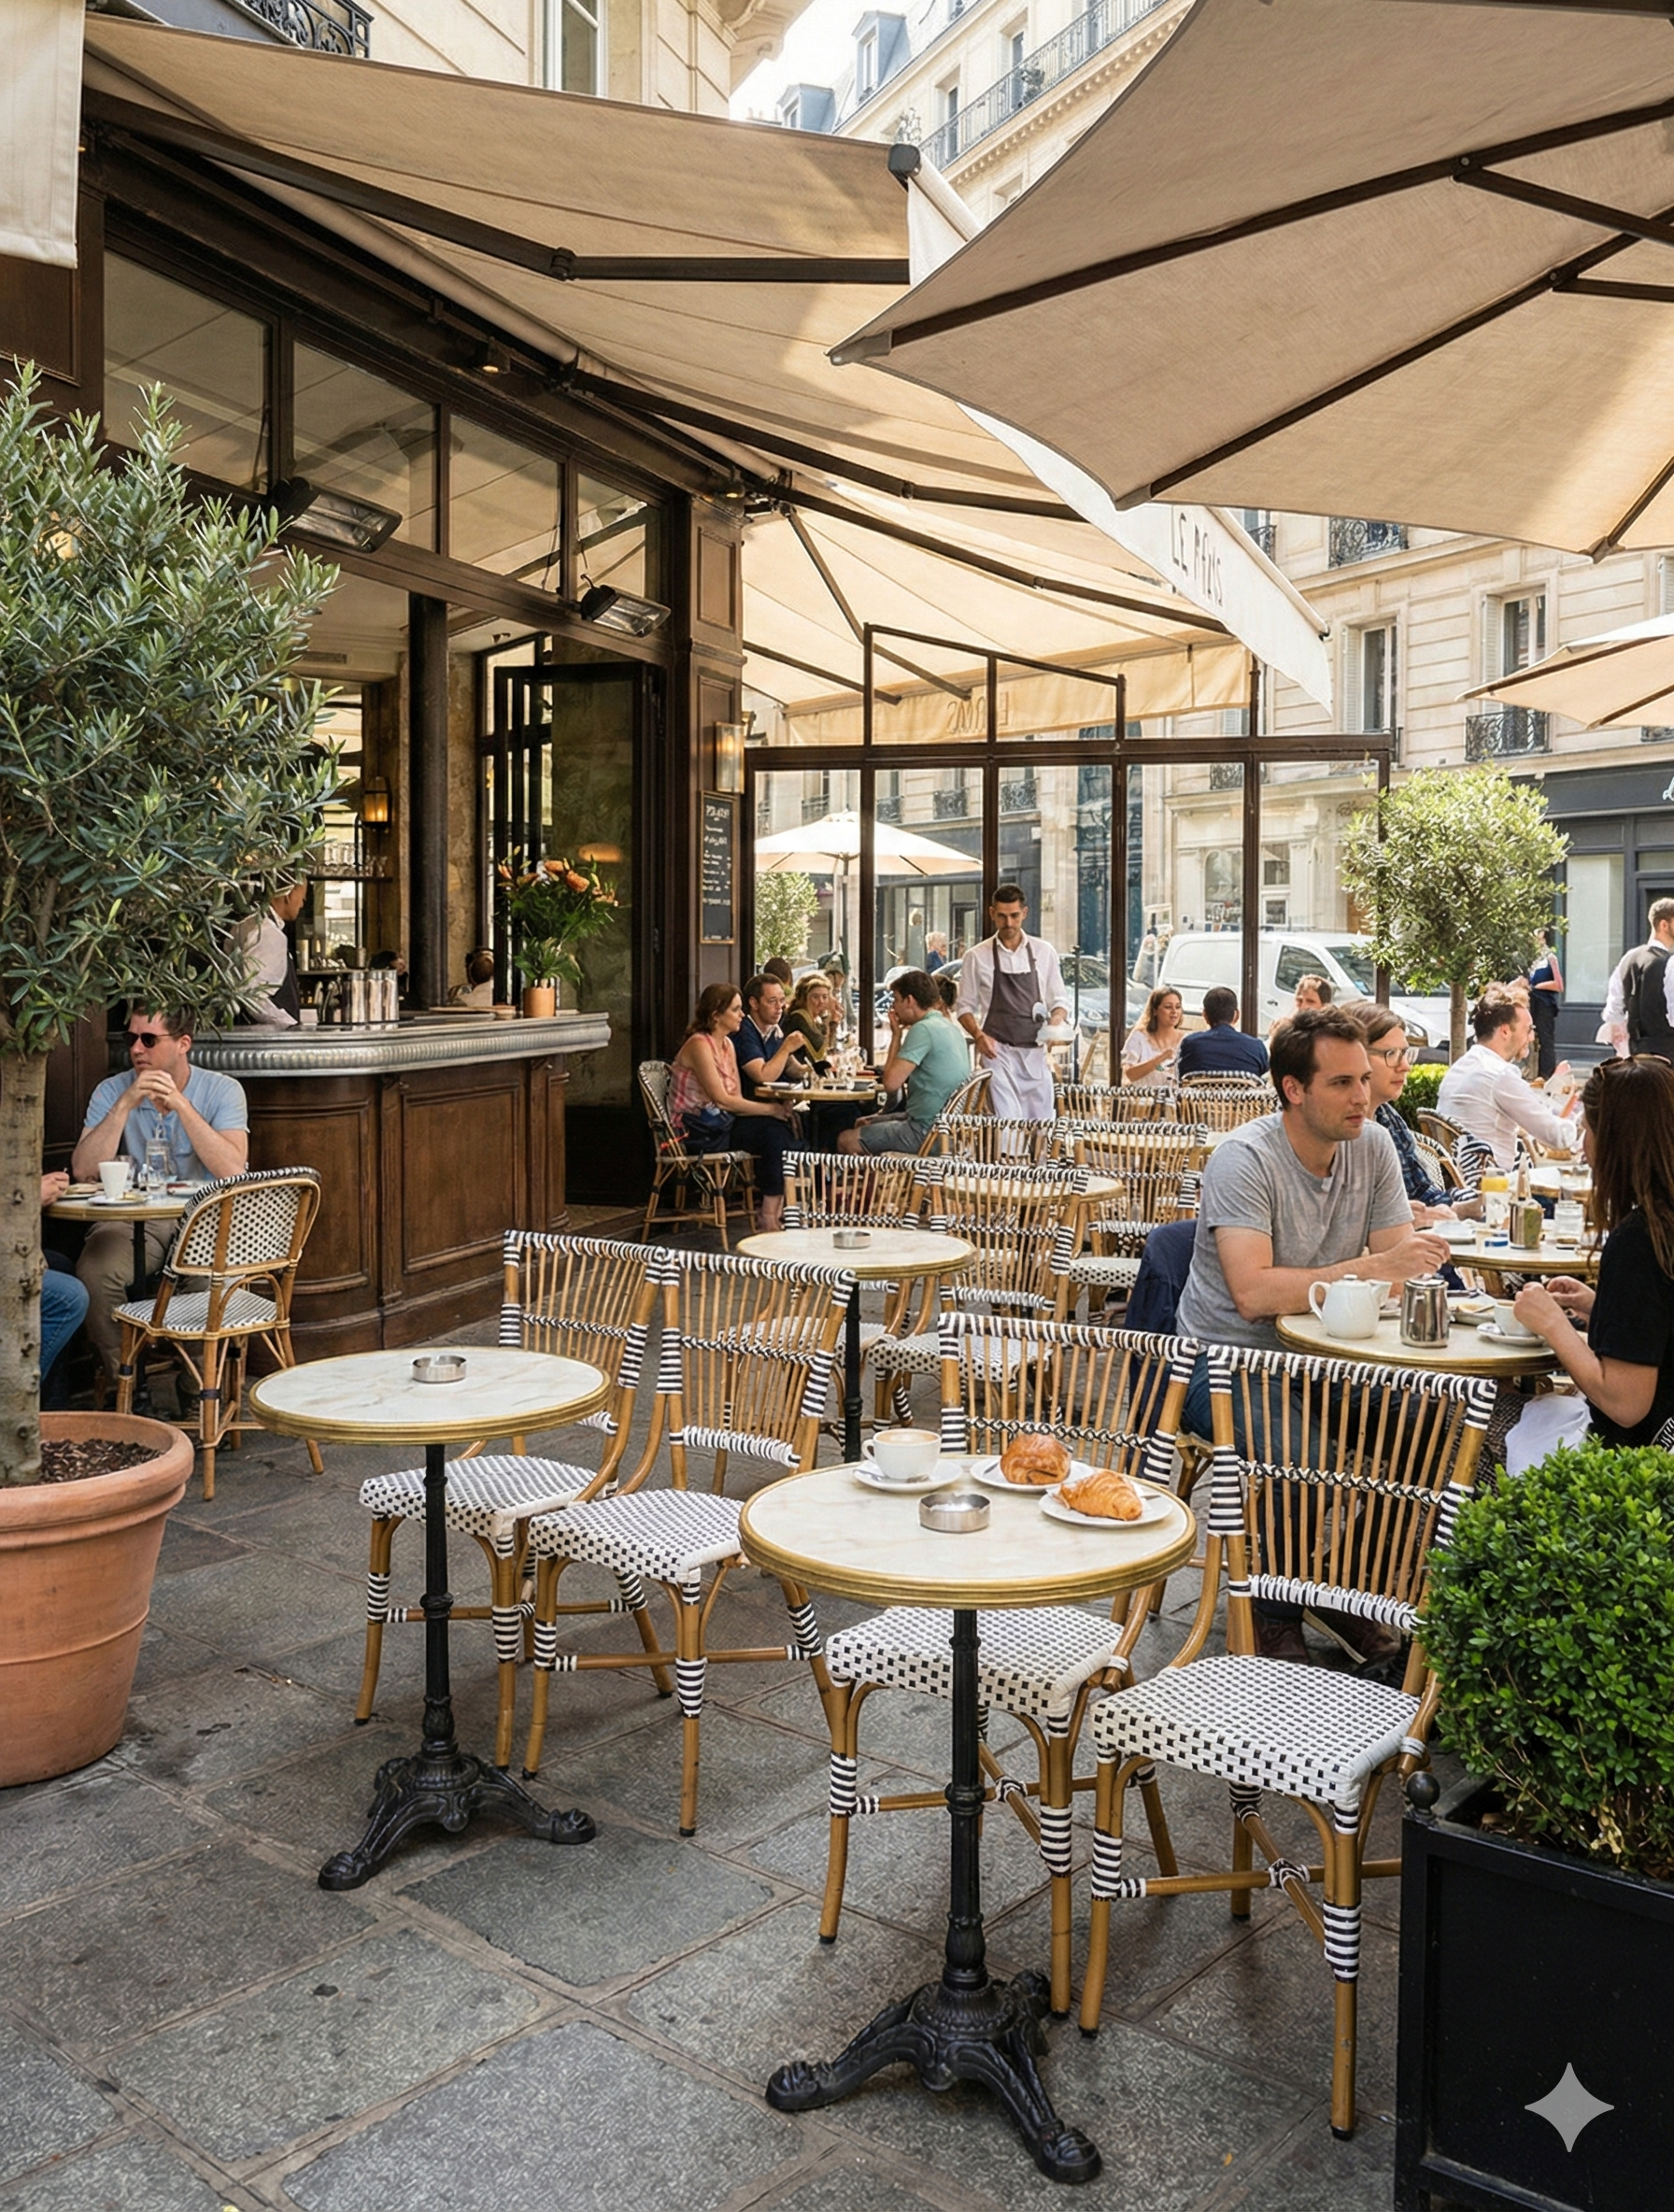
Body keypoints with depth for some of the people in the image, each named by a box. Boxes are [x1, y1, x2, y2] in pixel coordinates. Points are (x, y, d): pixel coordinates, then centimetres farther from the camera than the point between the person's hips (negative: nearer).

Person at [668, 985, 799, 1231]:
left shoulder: (727, 1044, 12)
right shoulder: (699, 1044, -15)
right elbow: (721, 1099, -20)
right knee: (773, 1133, -23)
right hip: (697, 1130, -8)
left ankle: (772, 1213, -15)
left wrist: (777, 1109, -12)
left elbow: (737, 1098, 5)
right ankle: (767, 1218, -16)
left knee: (780, 1129, -16)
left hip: (721, 1121, 8)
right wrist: (771, 1109, -19)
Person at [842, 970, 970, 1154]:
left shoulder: (924, 1029, -19)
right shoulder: (950, 1027, 12)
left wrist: (896, 1035, -10)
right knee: (863, 1123, 25)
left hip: (925, 1131, -10)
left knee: (847, 1141, -7)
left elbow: (891, 1082, -20)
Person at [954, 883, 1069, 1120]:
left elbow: (1059, 1001, 13)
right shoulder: (977, 957, 2)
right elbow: (966, 1007, 6)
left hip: (1035, 1052, 3)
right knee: (1007, 1124, -16)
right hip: (998, 1051, -3)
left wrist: (1056, 1021, -9)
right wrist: (978, 1035, -13)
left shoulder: (1043, 952, 8)